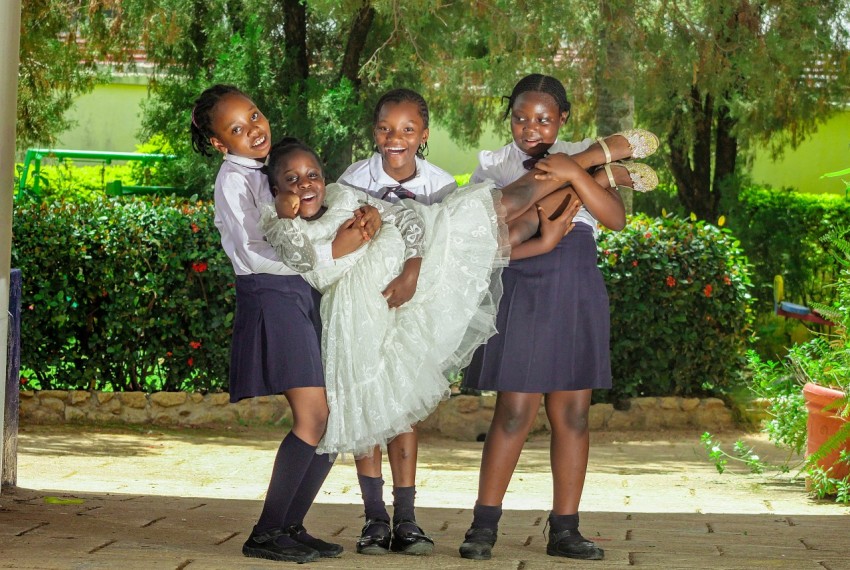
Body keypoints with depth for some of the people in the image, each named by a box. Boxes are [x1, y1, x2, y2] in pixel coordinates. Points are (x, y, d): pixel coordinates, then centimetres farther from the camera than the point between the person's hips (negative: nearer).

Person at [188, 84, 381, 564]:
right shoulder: (235, 180, -6)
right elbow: (254, 254, -15)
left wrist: (362, 215, -4)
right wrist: (331, 251, -18)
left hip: (305, 298, 8)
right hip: (271, 298, -8)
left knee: (334, 420, 3)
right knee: (313, 418, -15)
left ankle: (291, 526, 10)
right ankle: (267, 534, -9)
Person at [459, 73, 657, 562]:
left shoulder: (583, 156, 11)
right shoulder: (493, 164, 7)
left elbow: (616, 218, -5)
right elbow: (511, 228, -9)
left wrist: (574, 173, -18)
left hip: (578, 290, 3)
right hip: (521, 288, -3)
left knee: (573, 413, 3)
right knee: (515, 412, -7)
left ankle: (565, 530, 8)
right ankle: (485, 524, 1)